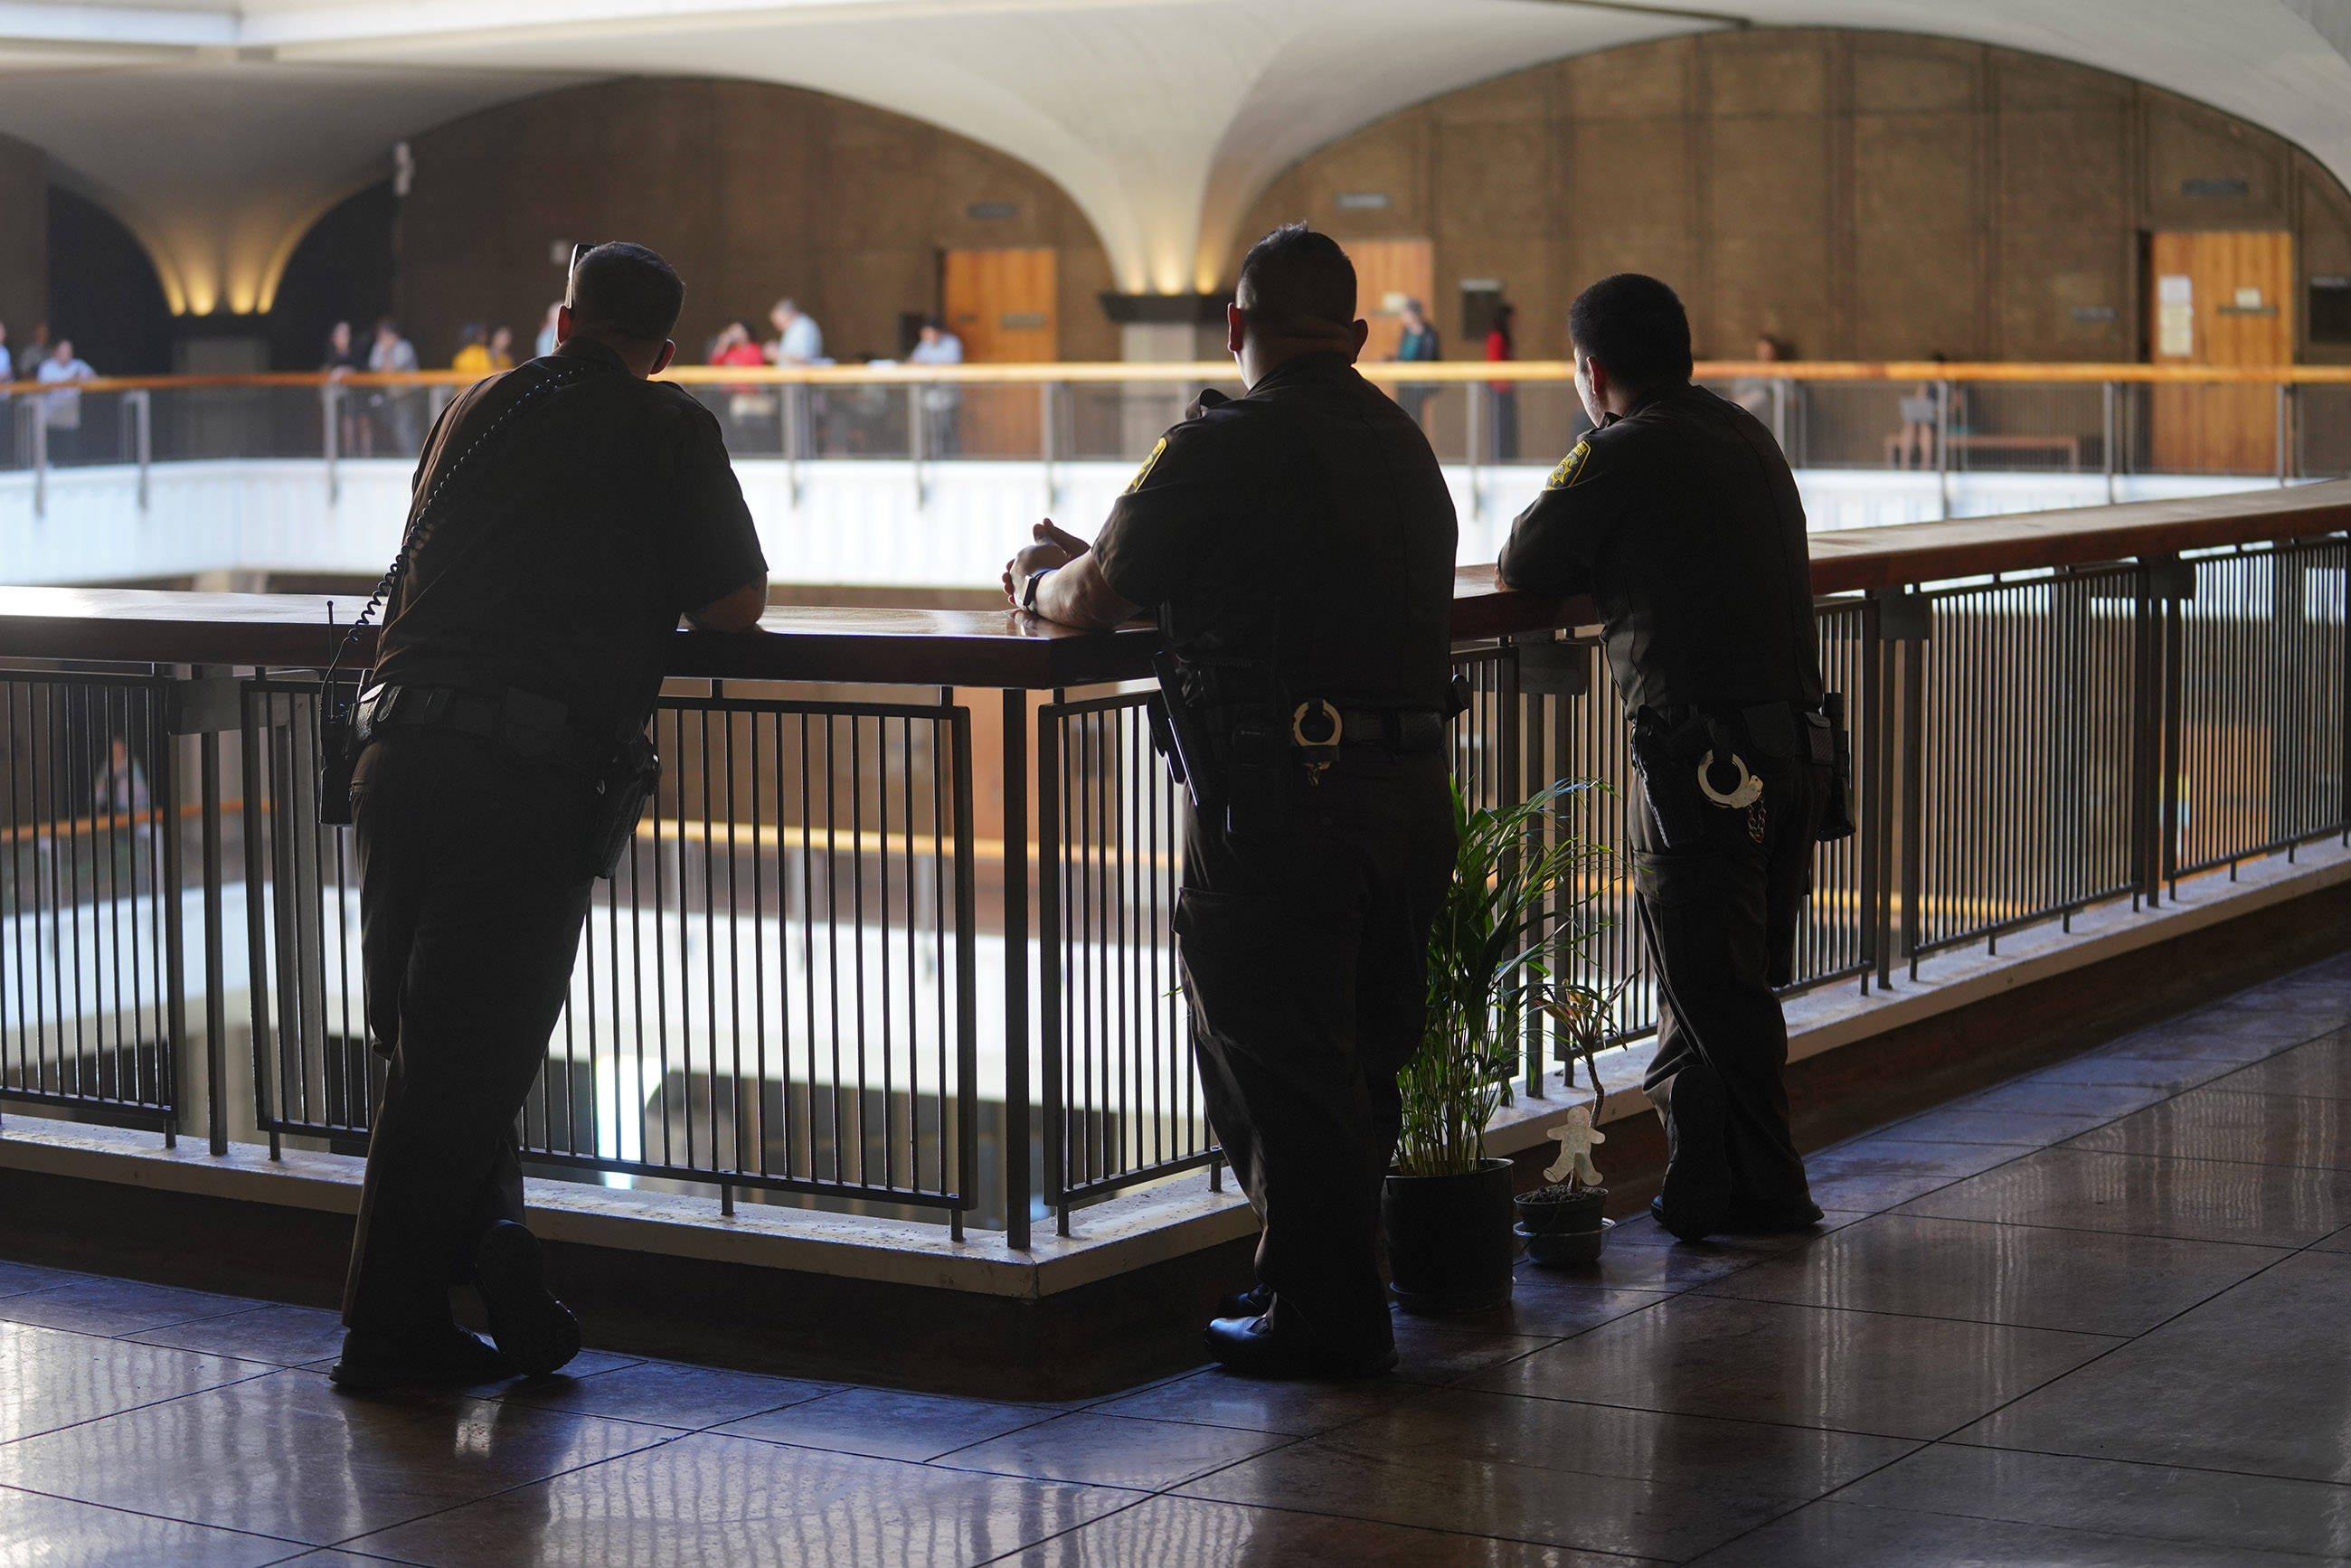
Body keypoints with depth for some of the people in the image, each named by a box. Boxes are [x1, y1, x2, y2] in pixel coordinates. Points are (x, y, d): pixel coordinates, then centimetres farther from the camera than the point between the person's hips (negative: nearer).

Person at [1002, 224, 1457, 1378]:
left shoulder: (1223, 448, -10)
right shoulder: (1401, 445, 13)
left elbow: (1092, 603, -3)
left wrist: (1038, 580, 22)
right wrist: (1088, 561, 31)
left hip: (1280, 802, -8)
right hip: (1411, 792, 8)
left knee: (1273, 1061, 4)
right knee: (1358, 1055, 18)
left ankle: (1322, 1316, 10)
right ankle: (1337, 1292, 29)